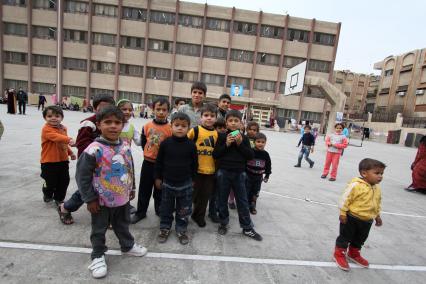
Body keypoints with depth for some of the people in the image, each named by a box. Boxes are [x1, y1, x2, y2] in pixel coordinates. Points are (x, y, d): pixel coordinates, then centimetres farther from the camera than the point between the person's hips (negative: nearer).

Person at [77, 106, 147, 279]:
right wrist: (90, 199, -13)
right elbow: (82, 175, -17)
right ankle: (98, 256, 39)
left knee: (123, 225, 25)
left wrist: (131, 188, 14)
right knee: (99, 230, 17)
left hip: (123, 198, 5)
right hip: (102, 200, -4)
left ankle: (128, 246, 47)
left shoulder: (125, 147, -5)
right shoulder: (94, 149, -23)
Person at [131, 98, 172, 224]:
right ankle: (140, 212, 31)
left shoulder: (170, 128, -11)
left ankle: (159, 209, 37)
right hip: (148, 162, 2)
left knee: (160, 189, 15)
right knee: (144, 189, 14)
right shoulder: (147, 126, -3)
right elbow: (143, 142, 9)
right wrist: (148, 152, 6)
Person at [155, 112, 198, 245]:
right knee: (166, 208, 17)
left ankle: (181, 230, 33)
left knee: (184, 210, 13)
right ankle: (165, 228, 38)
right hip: (167, 183, 1)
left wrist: (192, 179, 6)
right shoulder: (165, 143, -8)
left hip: (185, 184, 0)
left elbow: (194, 164, 2)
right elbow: (159, 162, 1)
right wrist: (158, 178, 4)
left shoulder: (191, 145, -9)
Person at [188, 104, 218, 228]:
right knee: (193, 193, 11)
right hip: (196, 169, -3)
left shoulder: (217, 133, 4)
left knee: (206, 194, 15)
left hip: (210, 170, 4)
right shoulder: (195, 130, -9)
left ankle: (199, 216, 36)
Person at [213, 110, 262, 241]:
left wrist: (240, 144, -14)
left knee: (243, 201, 9)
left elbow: (251, 155, -3)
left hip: (239, 173, 1)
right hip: (223, 172, -1)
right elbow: (215, 154, -6)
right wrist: (226, 144, -17)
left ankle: (247, 228, 23)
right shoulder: (222, 136, -2)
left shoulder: (244, 138, 2)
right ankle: (223, 223, 32)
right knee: (223, 199, 12)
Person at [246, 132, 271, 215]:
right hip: (248, 176, -3)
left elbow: (268, 165, 9)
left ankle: (252, 206, 35)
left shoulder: (265, 154, -3)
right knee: (246, 192, 5)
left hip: (259, 177, 4)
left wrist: (267, 176, 12)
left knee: (255, 193, 16)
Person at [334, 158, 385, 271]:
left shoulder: (377, 189, 3)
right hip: (351, 218, -8)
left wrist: (377, 215, 23)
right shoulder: (356, 185, -24)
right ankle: (339, 254, 23)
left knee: (360, 239, 23)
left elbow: (377, 203, 19)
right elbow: (345, 199, -21)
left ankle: (354, 254, 44)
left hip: (367, 220, 8)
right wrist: (343, 213, -19)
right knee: (345, 237, 6)